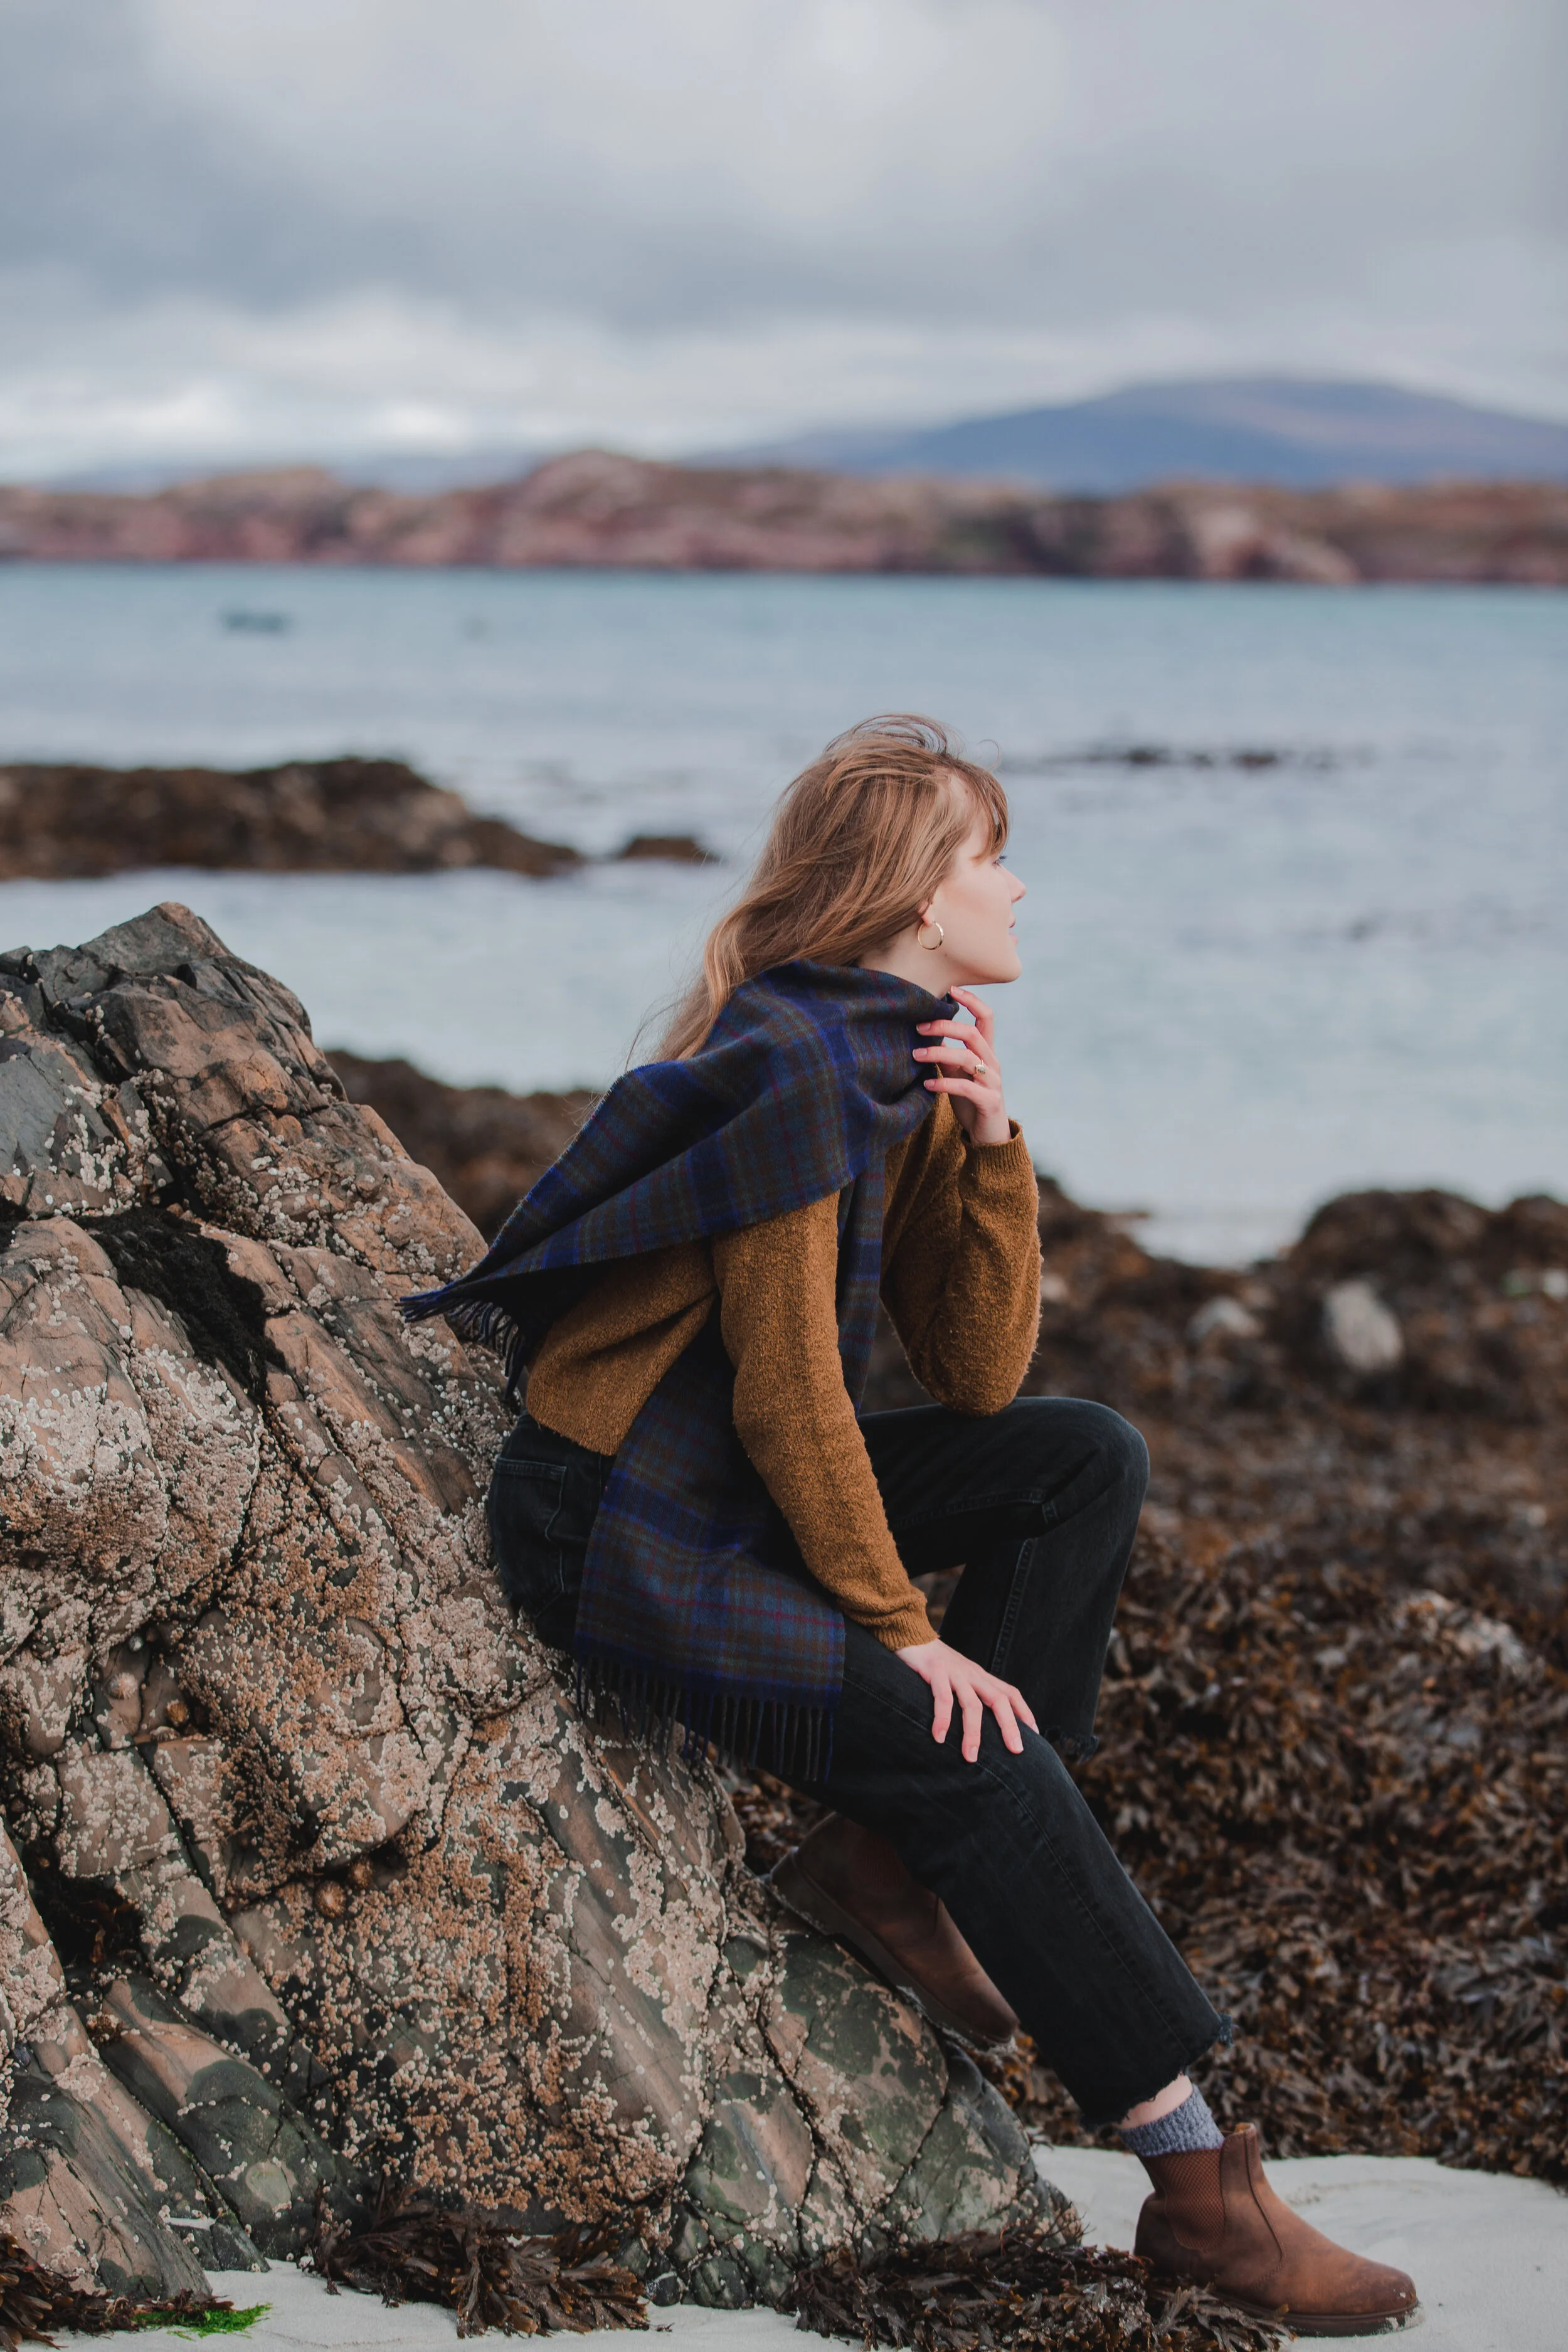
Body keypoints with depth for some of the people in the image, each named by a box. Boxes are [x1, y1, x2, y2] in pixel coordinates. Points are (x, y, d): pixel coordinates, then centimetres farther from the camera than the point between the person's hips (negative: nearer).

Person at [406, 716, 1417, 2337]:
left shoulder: (913, 1068, 7)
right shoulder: (797, 1068, -20)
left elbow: (978, 1374, 3)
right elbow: (788, 1397, -21)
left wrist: (990, 1147, -7)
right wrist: (901, 1628, -17)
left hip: (740, 1485, 10)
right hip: (618, 1528, -10)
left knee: (1086, 1461, 0)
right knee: (975, 1755, -19)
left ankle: (892, 1864, -2)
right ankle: (1198, 2187, -12)